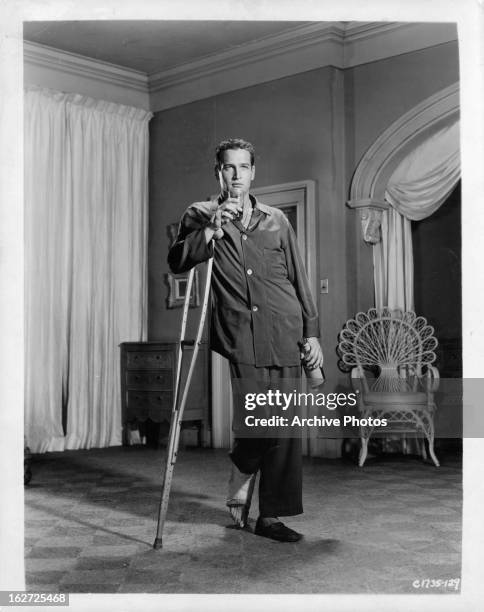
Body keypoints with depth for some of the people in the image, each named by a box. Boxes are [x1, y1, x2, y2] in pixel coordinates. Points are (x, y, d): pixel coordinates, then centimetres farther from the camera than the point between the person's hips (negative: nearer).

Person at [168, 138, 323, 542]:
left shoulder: (276, 220, 18)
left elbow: (298, 279, 18)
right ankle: (238, 493, 17)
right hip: (241, 336, -3)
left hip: (283, 334, 3)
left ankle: (271, 516, 11)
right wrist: (212, 231, -14)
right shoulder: (201, 216, 13)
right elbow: (177, 262, -2)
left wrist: (312, 331, 12)